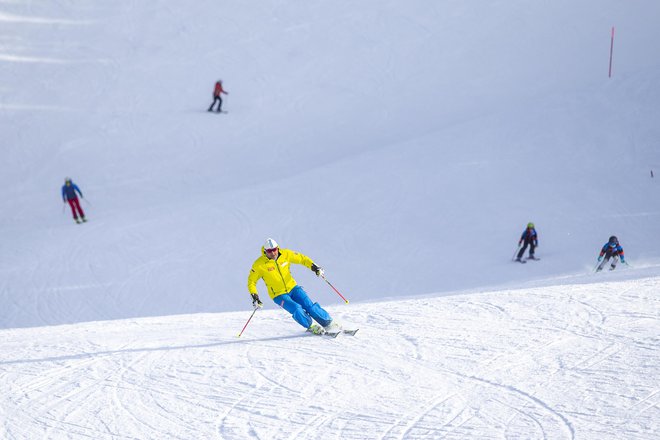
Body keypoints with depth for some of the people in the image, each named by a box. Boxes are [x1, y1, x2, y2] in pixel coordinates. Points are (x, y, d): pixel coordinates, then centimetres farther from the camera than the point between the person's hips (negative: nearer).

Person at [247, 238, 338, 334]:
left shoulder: (285, 254, -8)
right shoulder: (259, 264, -15)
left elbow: (302, 259, 5)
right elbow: (251, 282, -5)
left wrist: (314, 267, -10)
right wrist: (254, 297, -17)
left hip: (292, 287, 3)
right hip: (279, 295, -3)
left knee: (309, 306, -11)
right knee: (296, 309, -23)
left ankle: (328, 323, 5)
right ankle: (311, 326, -1)